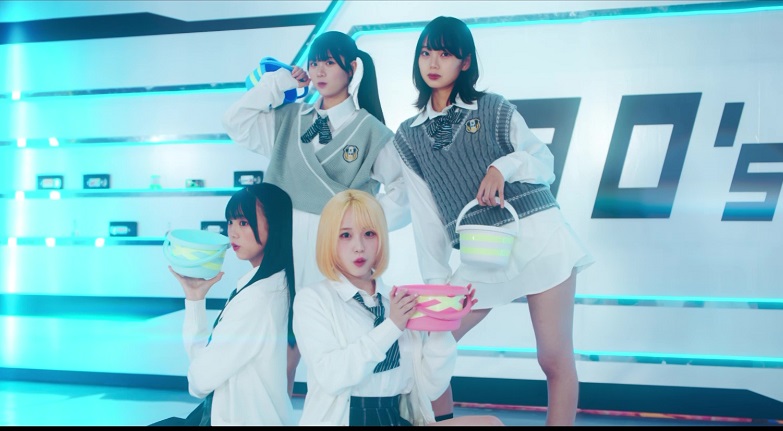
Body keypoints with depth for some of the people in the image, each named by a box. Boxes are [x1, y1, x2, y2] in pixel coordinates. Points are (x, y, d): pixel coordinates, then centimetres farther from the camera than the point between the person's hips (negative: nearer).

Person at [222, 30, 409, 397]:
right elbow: (236, 122, 6)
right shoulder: (289, 118, 12)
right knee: (284, 348, 6)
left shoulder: (371, 130, 1)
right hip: (287, 245, 3)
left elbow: (402, 189, -1)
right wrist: (280, 81, 7)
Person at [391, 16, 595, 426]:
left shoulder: (494, 110, 4)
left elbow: (545, 165, 7)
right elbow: (425, 213, 8)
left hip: (539, 236, -2)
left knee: (555, 358, 0)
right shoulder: (408, 137, 10)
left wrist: (505, 166, -13)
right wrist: (435, 280, 3)